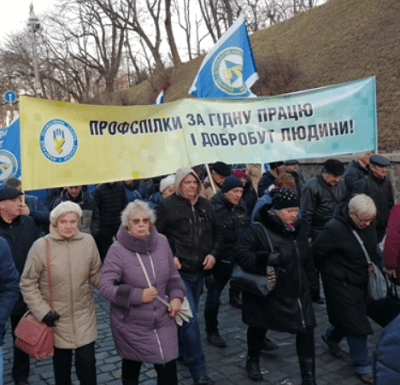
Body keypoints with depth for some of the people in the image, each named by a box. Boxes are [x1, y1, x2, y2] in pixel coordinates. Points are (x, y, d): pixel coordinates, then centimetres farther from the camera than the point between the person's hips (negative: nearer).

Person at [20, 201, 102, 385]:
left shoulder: (88, 241, -8)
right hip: (56, 317, -1)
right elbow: (28, 283, -7)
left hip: (83, 315, 1)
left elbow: (96, 274, 4)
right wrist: (42, 311, -12)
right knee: (61, 364, 16)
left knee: (87, 362, 4)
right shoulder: (41, 246, -15)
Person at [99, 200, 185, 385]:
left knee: (169, 370, 5)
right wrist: (138, 295, -23)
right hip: (131, 325, -3)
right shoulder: (117, 250, -17)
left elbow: (172, 274, 9)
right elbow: (105, 286, -19)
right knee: (131, 366, 19)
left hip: (163, 321, 3)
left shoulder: (161, 241, -3)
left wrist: (176, 296, -6)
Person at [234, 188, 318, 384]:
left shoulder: (297, 227, 3)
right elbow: (240, 251, -28)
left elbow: (307, 258, 12)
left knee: (306, 331, 0)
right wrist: (263, 269, -32)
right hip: (269, 293, -5)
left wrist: (312, 282, 13)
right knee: (259, 327, 17)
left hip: (298, 291, 5)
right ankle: (252, 361, 45)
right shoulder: (259, 230, -22)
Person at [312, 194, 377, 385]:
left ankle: (331, 337, 47)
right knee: (356, 325, -1)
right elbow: (316, 254, -17)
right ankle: (363, 366, 14)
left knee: (350, 319, 19)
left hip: (360, 281, 7)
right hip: (340, 283, -7)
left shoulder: (369, 224, -7)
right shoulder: (335, 229, -28)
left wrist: (369, 265, 11)